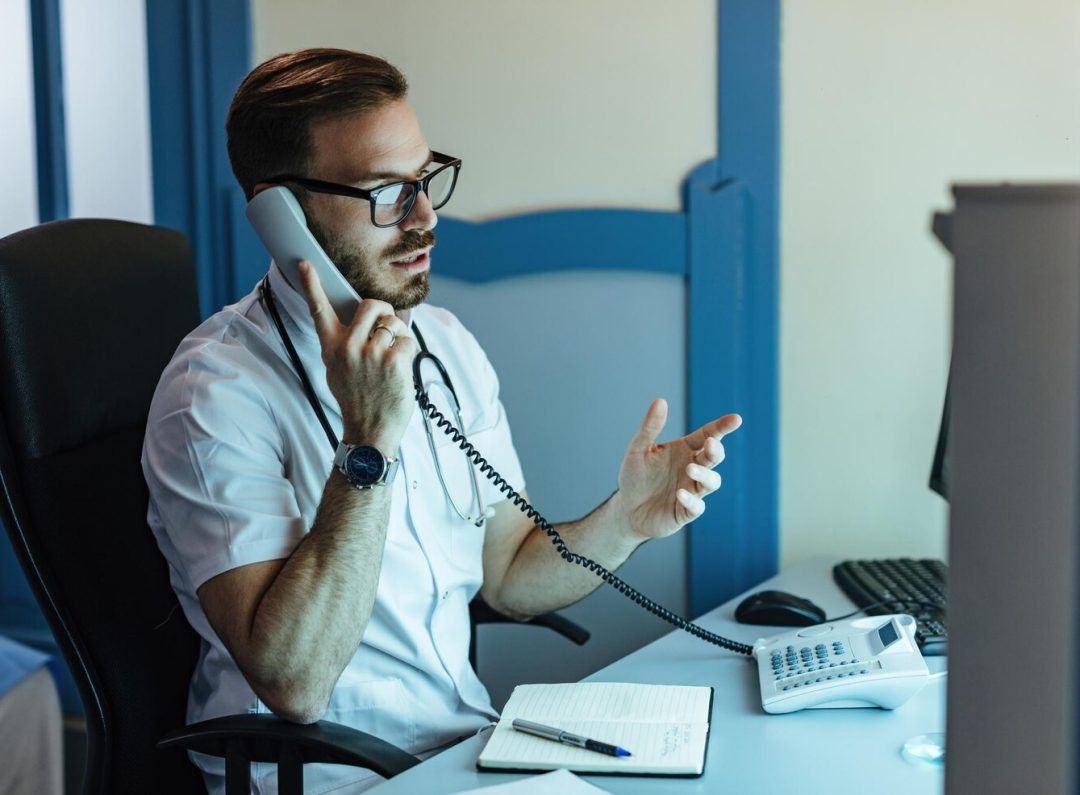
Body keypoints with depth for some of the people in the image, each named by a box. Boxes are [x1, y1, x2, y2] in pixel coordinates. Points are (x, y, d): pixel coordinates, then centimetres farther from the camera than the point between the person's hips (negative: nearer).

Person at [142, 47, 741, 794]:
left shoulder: (445, 343, 4)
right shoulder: (218, 392, -17)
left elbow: (509, 577, 8)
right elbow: (291, 682, -24)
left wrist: (625, 521, -10)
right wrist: (369, 445, -29)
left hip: (471, 733, 6)